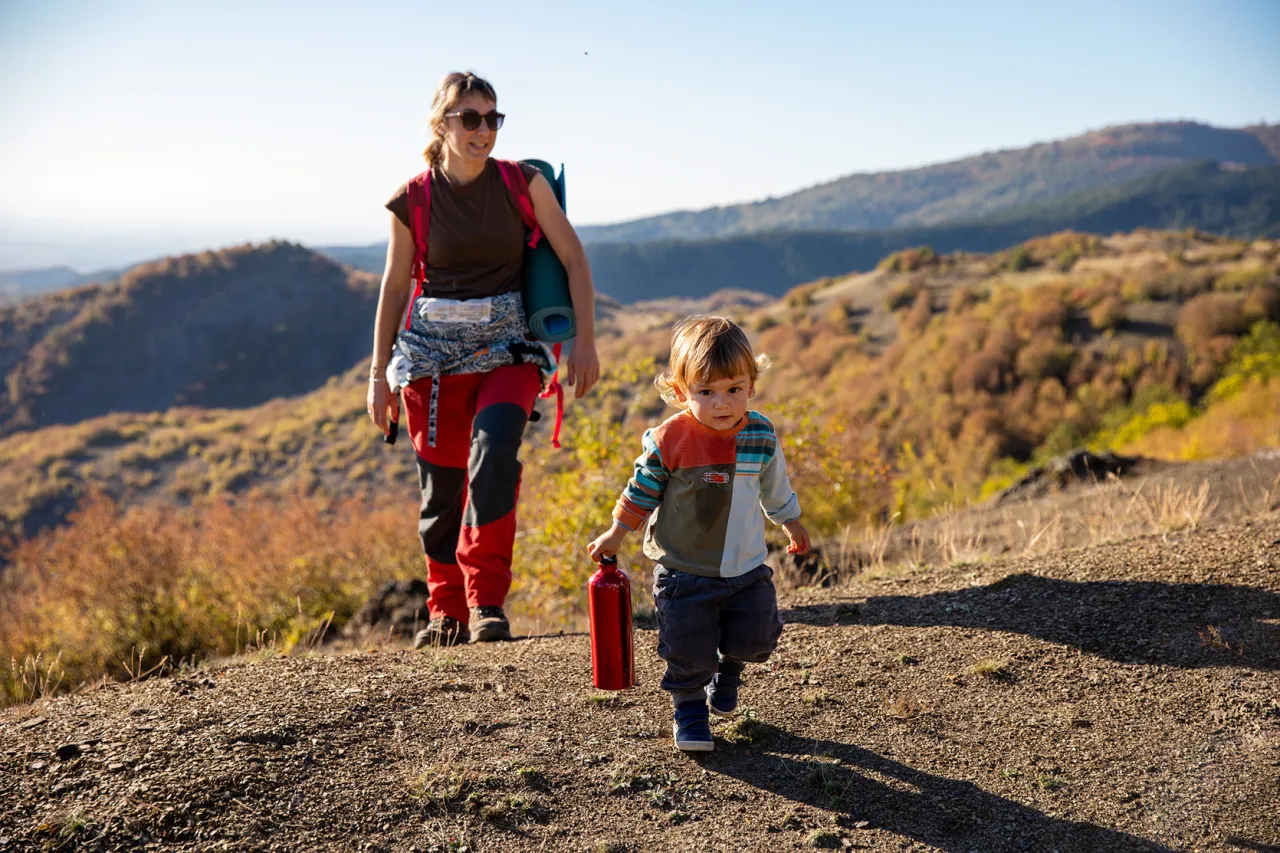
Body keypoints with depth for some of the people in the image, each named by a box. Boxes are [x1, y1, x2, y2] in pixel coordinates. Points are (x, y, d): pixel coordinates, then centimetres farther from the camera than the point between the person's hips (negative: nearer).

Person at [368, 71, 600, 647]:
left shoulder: (523, 182, -2)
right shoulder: (412, 202, 0)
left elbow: (573, 259, 3)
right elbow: (394, 288, 9)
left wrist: (585, 341, -4)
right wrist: (379, 373, 9)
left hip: (506, 346, -1)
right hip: (432, 349, 1)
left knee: (493, 449, -26)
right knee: (441, 484, 1)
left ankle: (486, 601, -17)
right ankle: (447, 614, 20)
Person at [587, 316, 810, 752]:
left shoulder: (761, 435, -7)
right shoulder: (668, 441, -18)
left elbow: (775, 487, 12)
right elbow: (641, 491, -3)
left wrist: (792, 524, 24)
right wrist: (615, 535, 2)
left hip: (747, 569, 3)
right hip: (684, 573, -3)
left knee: (756, 638, 7)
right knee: (688, 651, 2)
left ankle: (727, 667, 41)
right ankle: (689, 709, 29)